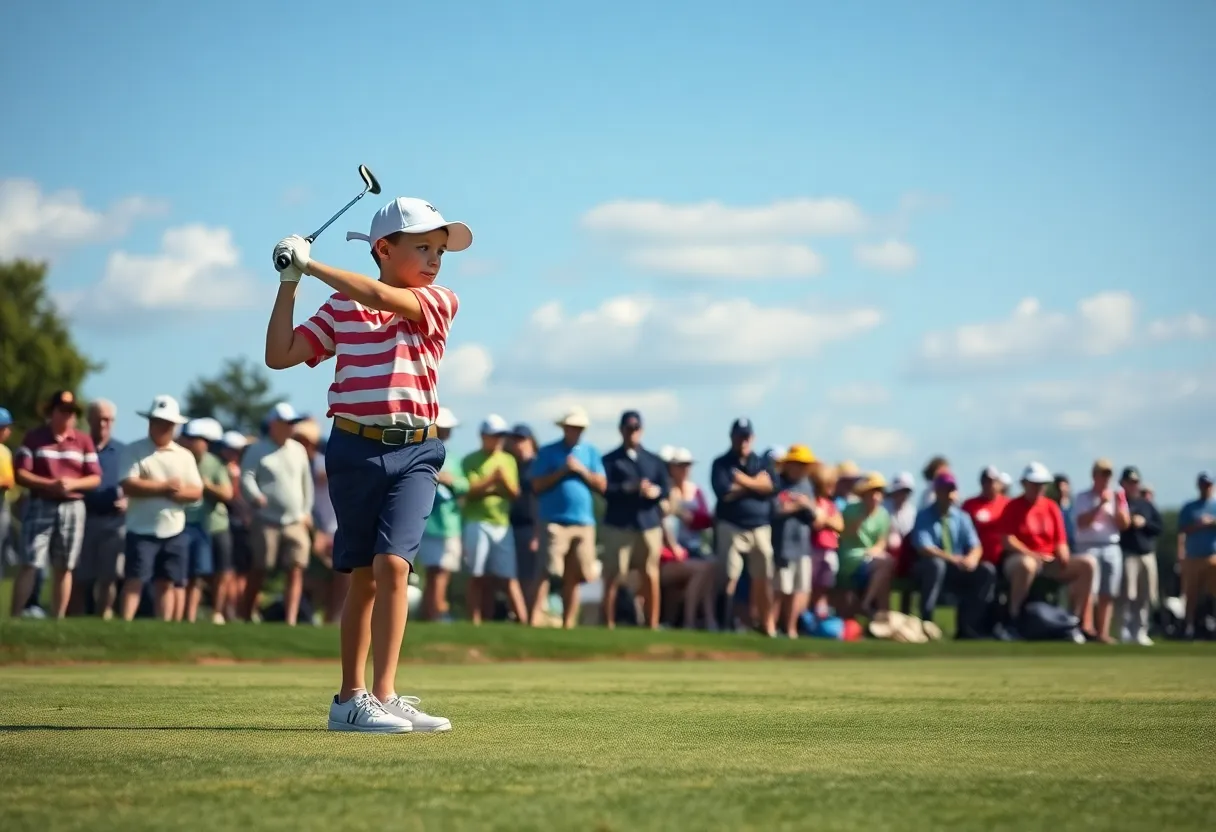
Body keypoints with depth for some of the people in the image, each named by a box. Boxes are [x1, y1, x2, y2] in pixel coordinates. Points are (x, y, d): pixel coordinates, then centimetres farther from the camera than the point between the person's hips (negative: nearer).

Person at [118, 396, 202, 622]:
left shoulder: (184, 456, 9)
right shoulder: (134, 451, -3)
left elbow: (196, 492, 4)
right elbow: (129, 486, -15)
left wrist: (175, 493, -16)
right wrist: (165, 487, -14)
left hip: (174, 531, 4)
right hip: (142, 530, -4)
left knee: (167, 583, 8)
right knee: (134, 580, -9)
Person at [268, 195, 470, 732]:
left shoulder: (438, 303, 3)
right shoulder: (340, 308, 9)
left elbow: (382, 298, -15)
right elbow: (280, 355, 6)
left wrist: (311, 264, -12)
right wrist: (290, 282, 3)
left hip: (415, 453, -1)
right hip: (356, 448, 1)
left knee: (393, 563, -14)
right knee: (364, 574, 5)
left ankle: (382, 697, -12)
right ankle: (351, 697, 13)